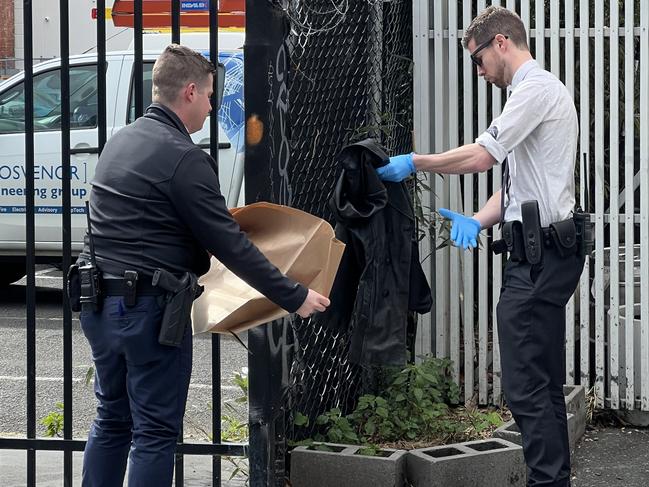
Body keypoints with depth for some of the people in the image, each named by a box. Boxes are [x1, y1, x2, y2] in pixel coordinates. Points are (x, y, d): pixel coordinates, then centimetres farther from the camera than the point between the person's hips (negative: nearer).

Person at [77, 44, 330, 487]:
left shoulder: (120, 142, 12)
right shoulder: (183, 158, -16)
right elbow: (229, 244, -16)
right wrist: (294, 297, -10)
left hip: (99, 302, 9)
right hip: (148, 307, -9)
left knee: (113, 419, 19)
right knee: (155, 431, 0)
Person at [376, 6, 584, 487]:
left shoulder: (537, 89, -11)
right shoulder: (536, 91, 22)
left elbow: (480, 157, -19)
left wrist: (414, 162, -8)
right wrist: (477, 221, 7)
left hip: (539, 255, -11)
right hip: (545, 252, 11)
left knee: (526, 385, -11)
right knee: (545, 384, 14)